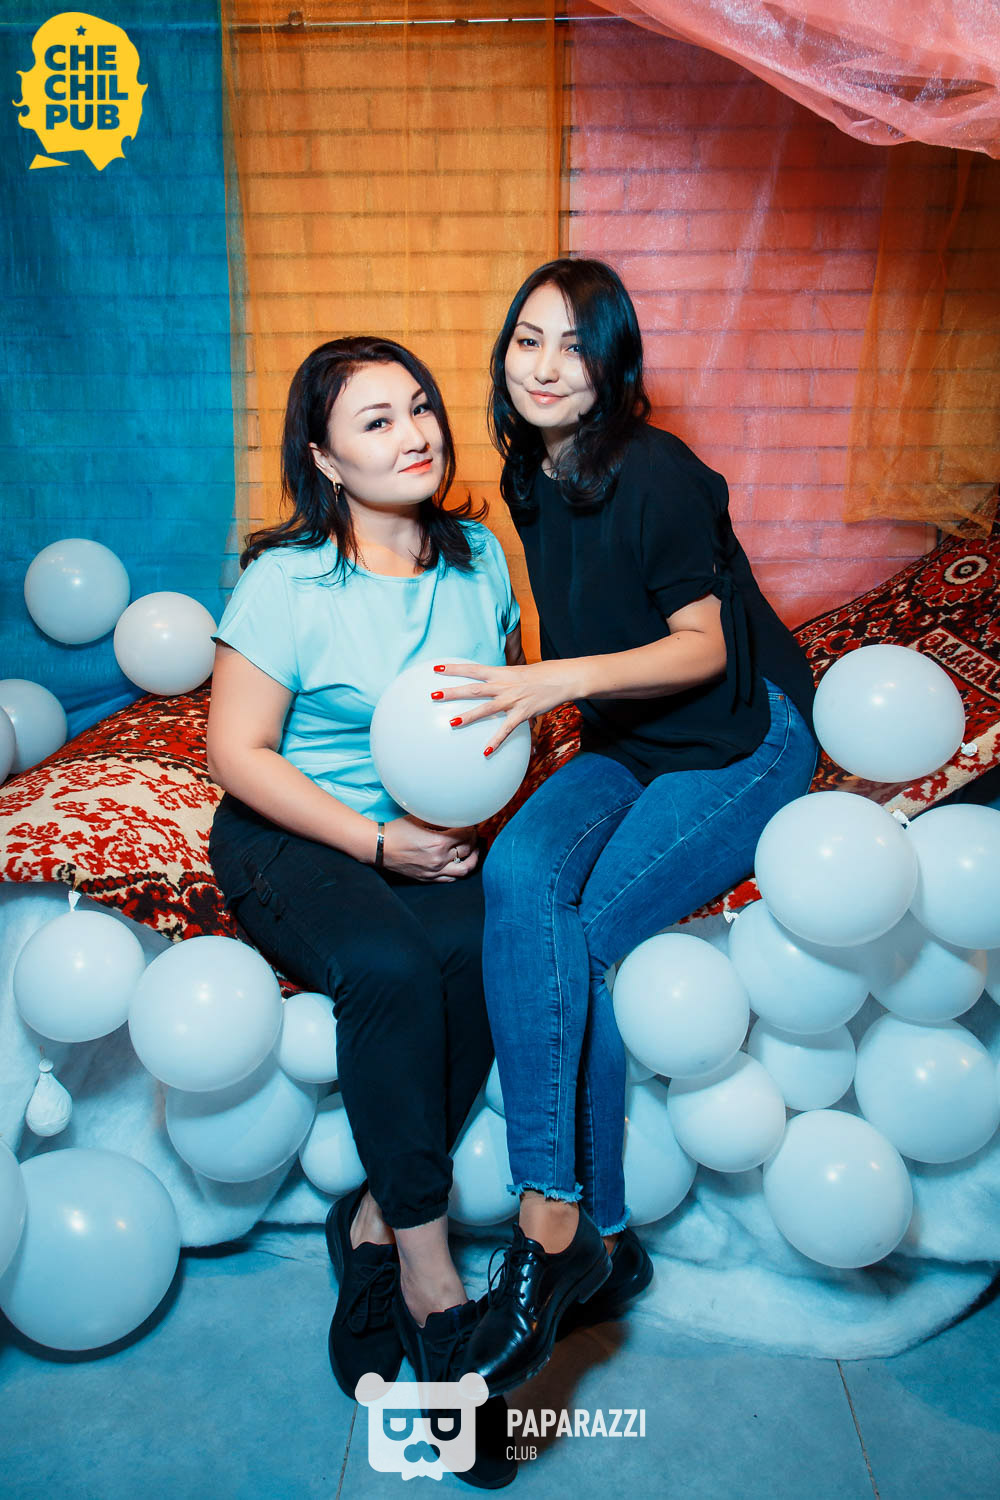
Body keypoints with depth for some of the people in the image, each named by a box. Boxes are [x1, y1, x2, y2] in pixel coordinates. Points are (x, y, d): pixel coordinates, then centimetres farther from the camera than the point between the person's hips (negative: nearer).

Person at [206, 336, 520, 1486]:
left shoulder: (478, 555, 4)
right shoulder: (286, 582, -11)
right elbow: (238, 753, -11)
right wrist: (378, 842, -18)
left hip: (443, 839, 4)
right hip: (294, 838, -3)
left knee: (477, 948, -28)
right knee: (388, 966, -32)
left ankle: (374, 1225, -10)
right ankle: (430, 1278, -17)